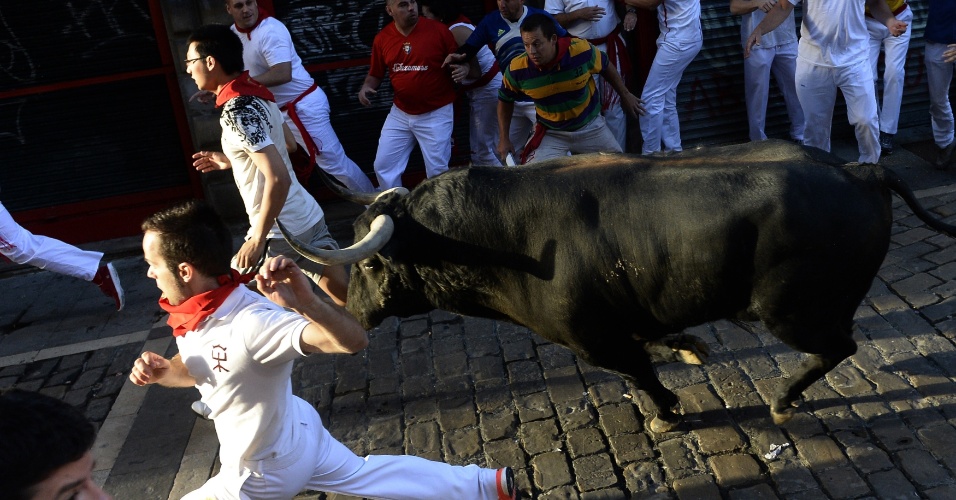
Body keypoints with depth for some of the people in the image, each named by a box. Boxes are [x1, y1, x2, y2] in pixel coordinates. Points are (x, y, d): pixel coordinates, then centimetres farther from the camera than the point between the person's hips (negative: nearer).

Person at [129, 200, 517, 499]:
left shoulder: (247, 322, -38)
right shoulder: (195, 309, -9)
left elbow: (353, 340, -46)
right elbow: (195, 368, 10)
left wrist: (306, 303, -65)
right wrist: (160, 370, -11)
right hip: (296, 434, 8)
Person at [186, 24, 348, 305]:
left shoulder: (236, 111, -19)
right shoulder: (257, 95, 9)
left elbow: (278, 179, -28)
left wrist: (258, 239, -22)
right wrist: (230, 161, 25)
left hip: (281, 231, -8)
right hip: (310, 217, 8)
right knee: (348, 297, 8)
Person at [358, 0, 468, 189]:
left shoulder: (438, 30, -11)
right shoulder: (382, 38, -2)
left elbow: (461, 61, -4)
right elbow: (375, 74, 10)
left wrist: (464, 69, -26)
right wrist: (366, 87, -10)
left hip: (436, 114, -3)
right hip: (399, 114, 4)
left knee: (437, 171, 4)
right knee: (383, 167, 8)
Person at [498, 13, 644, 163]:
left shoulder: (582, 50, -26)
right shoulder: (517, 70, -24)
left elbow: (605, 66, -3)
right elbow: (505, 100, -4)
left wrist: (624, 95, 9)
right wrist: (504, 139, -7)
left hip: (591, 126, 1)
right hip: (551, 133, -1)